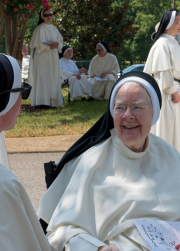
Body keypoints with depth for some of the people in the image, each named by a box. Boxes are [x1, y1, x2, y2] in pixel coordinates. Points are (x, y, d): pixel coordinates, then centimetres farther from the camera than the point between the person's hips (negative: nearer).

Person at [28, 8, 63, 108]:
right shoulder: (40, 28, -4)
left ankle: (53, 101, 7)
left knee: (54, 78, 4)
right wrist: (48, 47, -19)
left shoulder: (54, 29, 15)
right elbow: (37, 43, -10)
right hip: (43, 56, -7)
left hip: (53, 57, 7)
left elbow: (60, 41, 16)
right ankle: (42, 101, -11)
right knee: (43, 77, -10)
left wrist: (57, 45, -6)